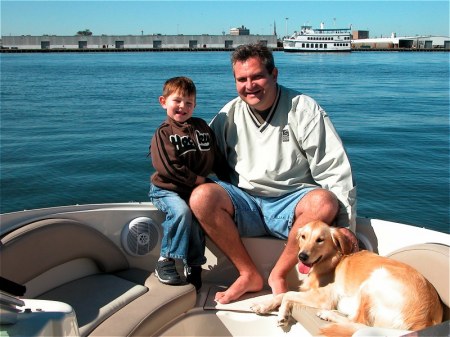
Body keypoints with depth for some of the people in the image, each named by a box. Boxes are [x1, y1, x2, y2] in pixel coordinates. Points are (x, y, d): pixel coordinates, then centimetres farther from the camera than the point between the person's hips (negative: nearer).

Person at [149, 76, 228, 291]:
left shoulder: (201, 126, 13)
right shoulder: (163, 133, -3)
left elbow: (215, 158, 17)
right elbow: (169, 168, -15)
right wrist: (198, 180, -13)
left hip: (196, 191, 4)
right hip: (167, 189, -4)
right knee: (181, 211, -31)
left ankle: (194, 265, -1)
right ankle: (165, 261, -17)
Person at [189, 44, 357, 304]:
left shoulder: (304, 109, -3)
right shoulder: (229, 114, 8)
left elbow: (334, 168, -7)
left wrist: (345, 224, -13)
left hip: (292, 202, -2)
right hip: (245, 201, 3)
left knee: (324, 202, -34)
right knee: (201, 197, -25)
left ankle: (279, 275, -14)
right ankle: (249, 274, -12)